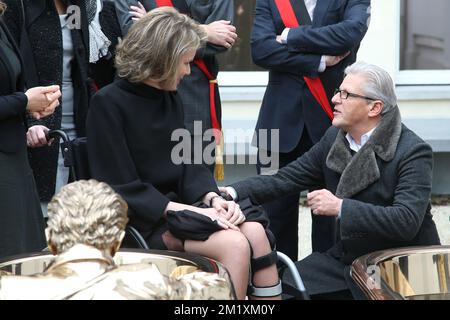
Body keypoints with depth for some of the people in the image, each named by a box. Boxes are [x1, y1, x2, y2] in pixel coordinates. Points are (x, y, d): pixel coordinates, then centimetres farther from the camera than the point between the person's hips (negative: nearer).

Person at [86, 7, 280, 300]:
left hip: (179, 206, 7)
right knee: (233, 244, -28)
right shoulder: (109, 103, -10)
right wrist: (187, 210, -21)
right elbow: (122, 189, -15)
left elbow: (188, 164, 12)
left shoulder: (171, 99, 12)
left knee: (255, 232, -20)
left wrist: (212, 197, -9)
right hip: (144, 221, -7)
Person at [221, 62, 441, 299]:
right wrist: (232, 192, -13)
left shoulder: (413, 152, -17)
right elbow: (285, 179, 3)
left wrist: (340, 207, -30)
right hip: (346, 258, 6)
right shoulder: (334, 138, 3)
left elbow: (407, 221, -28)